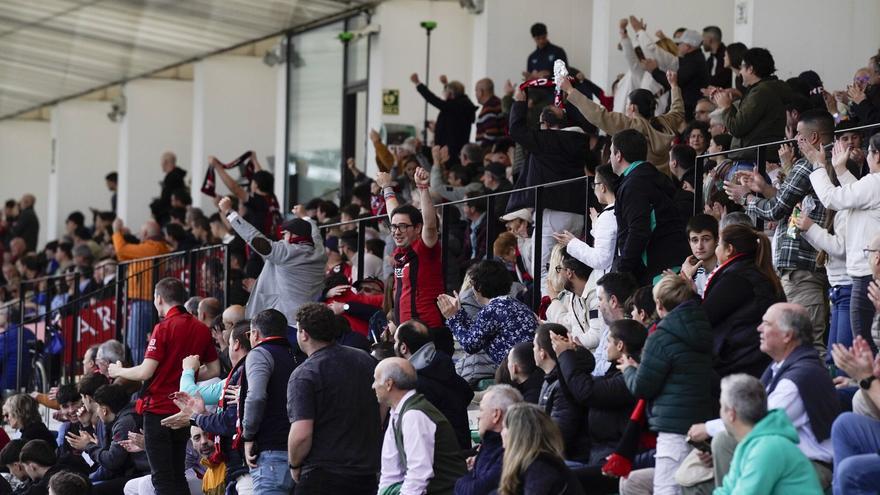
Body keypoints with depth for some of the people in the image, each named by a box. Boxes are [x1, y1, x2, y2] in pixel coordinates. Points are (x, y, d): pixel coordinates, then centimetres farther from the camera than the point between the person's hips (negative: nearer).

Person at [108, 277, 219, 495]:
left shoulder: (164, 328, -13)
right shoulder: (201, 329, 5)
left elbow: (146, 372, -16)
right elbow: (214, 370, 10)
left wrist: (118, 371, 1)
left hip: (159, 409, -6)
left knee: (162, 477, -4)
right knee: (178, 475, 15)